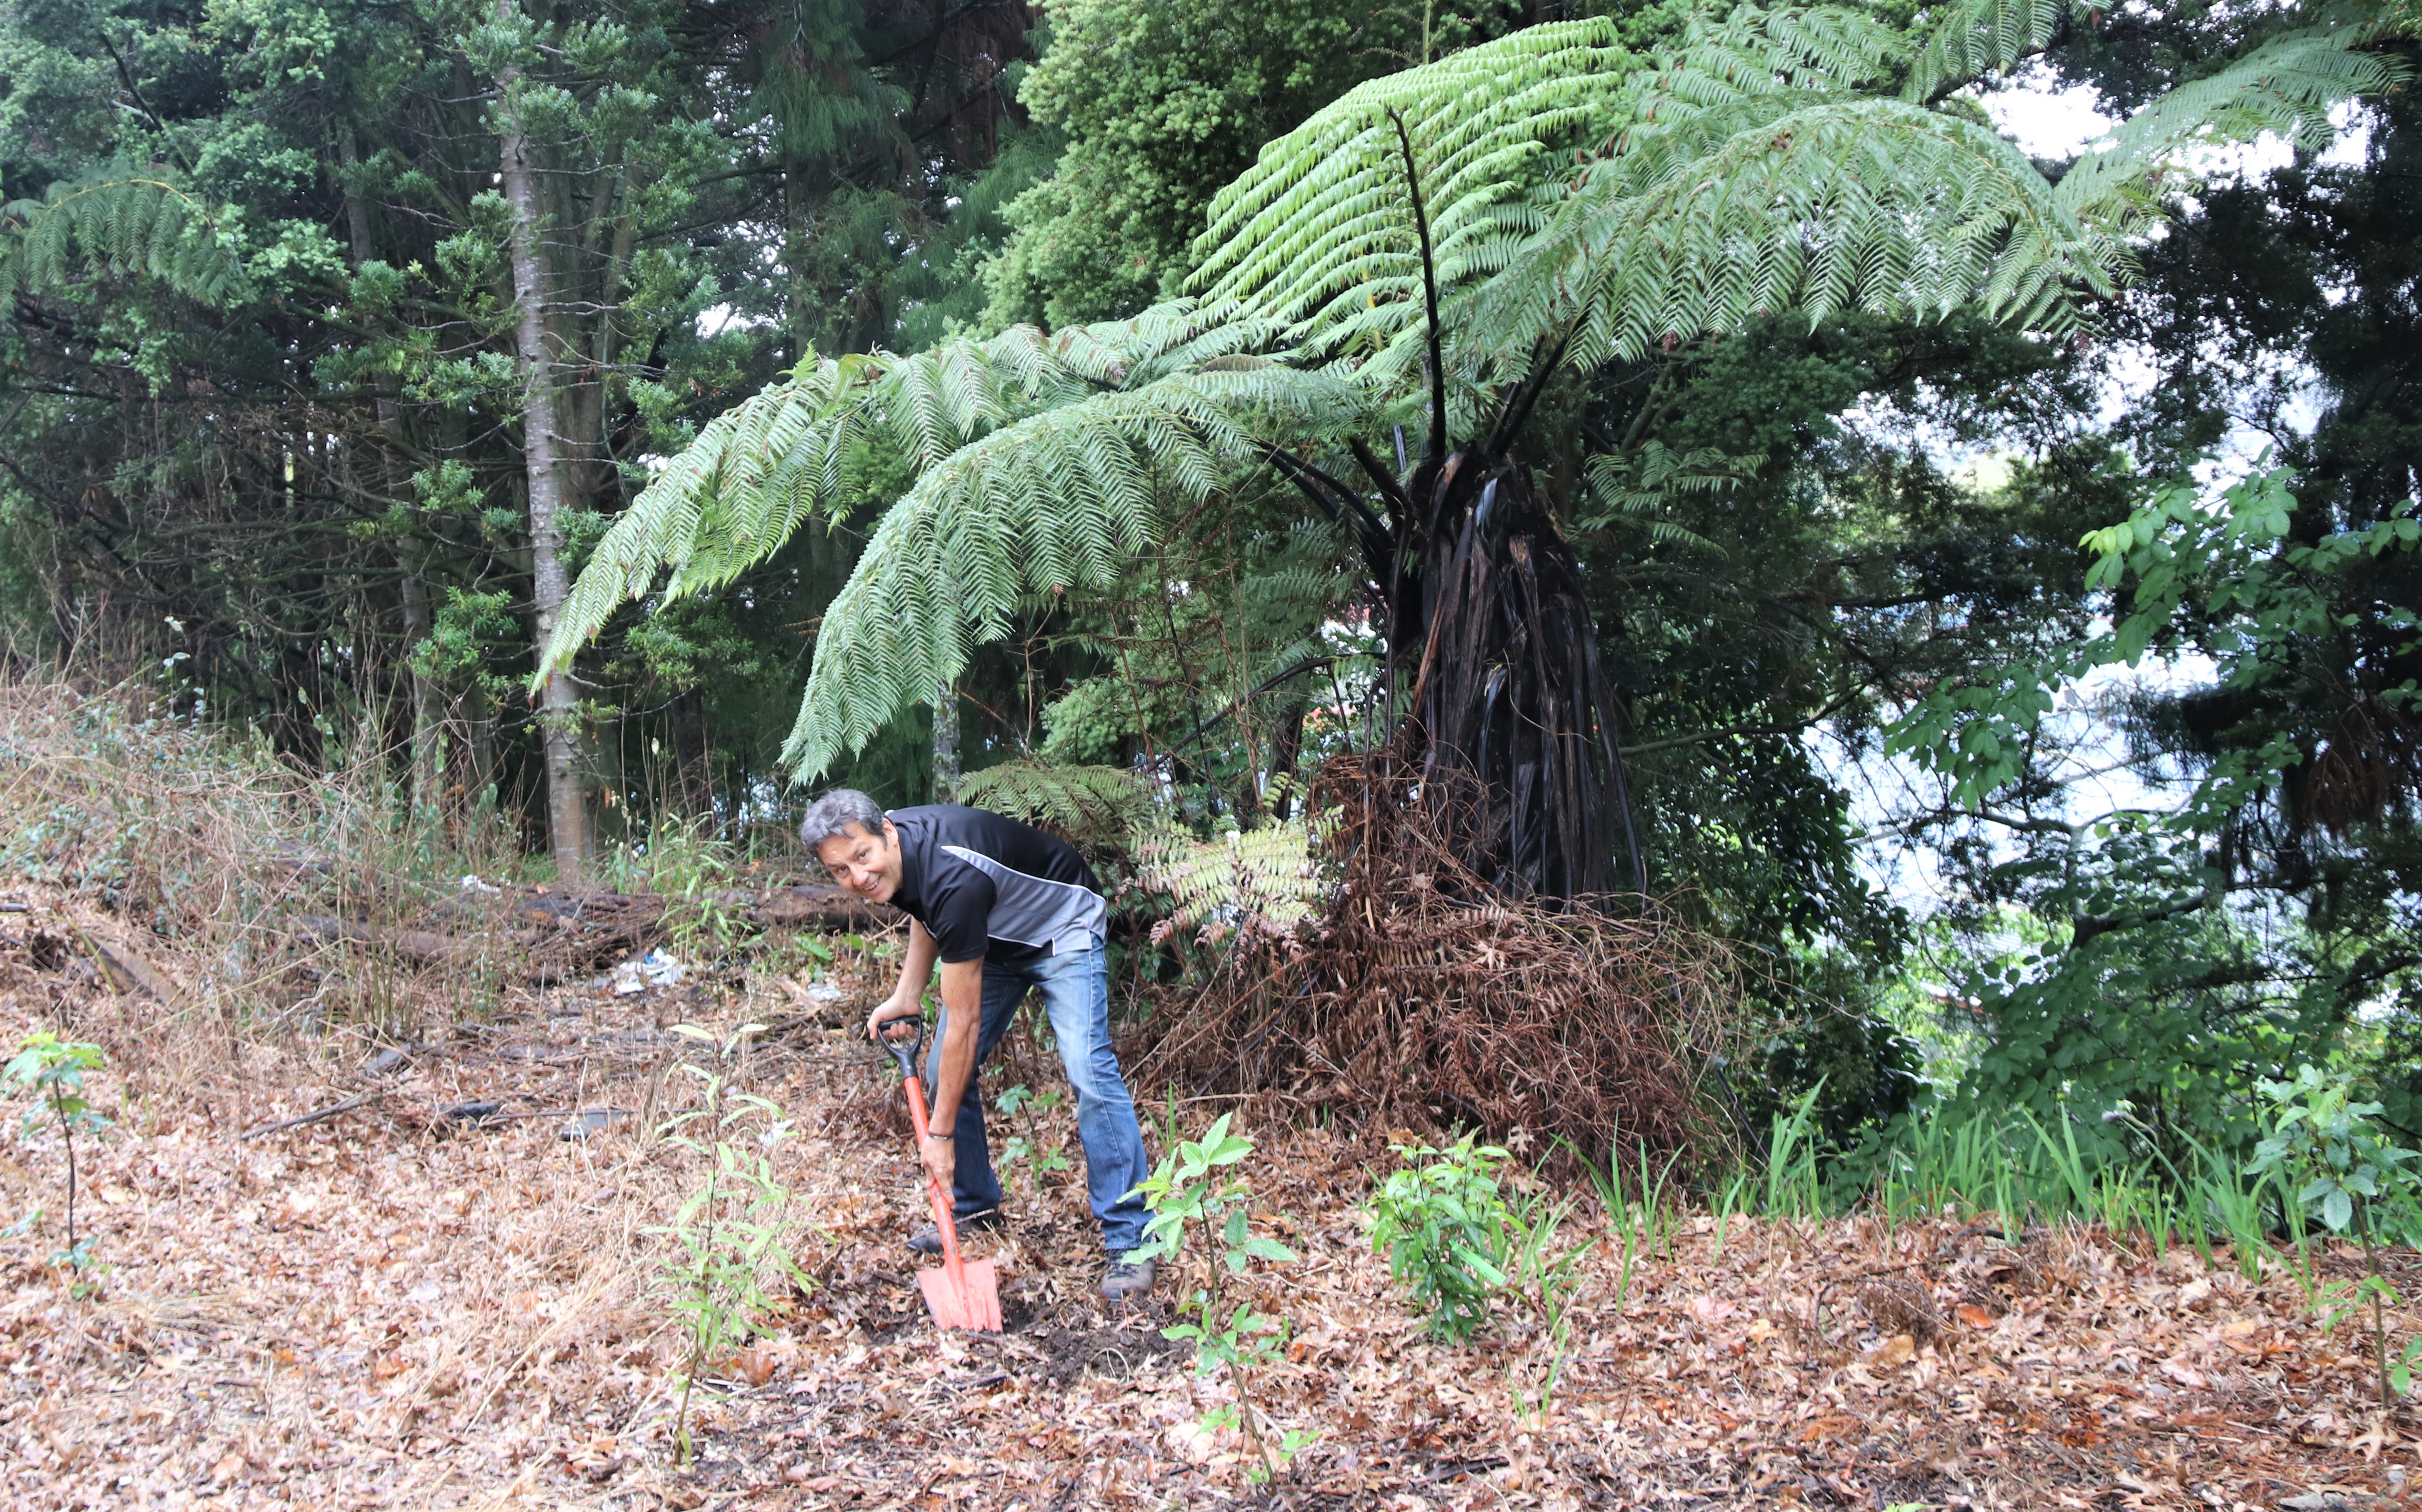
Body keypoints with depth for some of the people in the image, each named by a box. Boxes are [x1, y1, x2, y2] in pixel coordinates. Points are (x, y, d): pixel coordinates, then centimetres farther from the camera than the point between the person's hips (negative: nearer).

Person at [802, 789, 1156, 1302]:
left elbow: (964, 1023, -33)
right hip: (995, 936, 8)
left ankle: (1127, 1241, -18)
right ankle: (975, 1209, 18)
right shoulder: (892, 856, -16)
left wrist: (940, 1134, -27)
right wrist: (906, 996, 0)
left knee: (1088, 1071, -23)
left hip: (1060, 929, -8)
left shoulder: (953, 878, -40)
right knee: (943, 1073, 1)